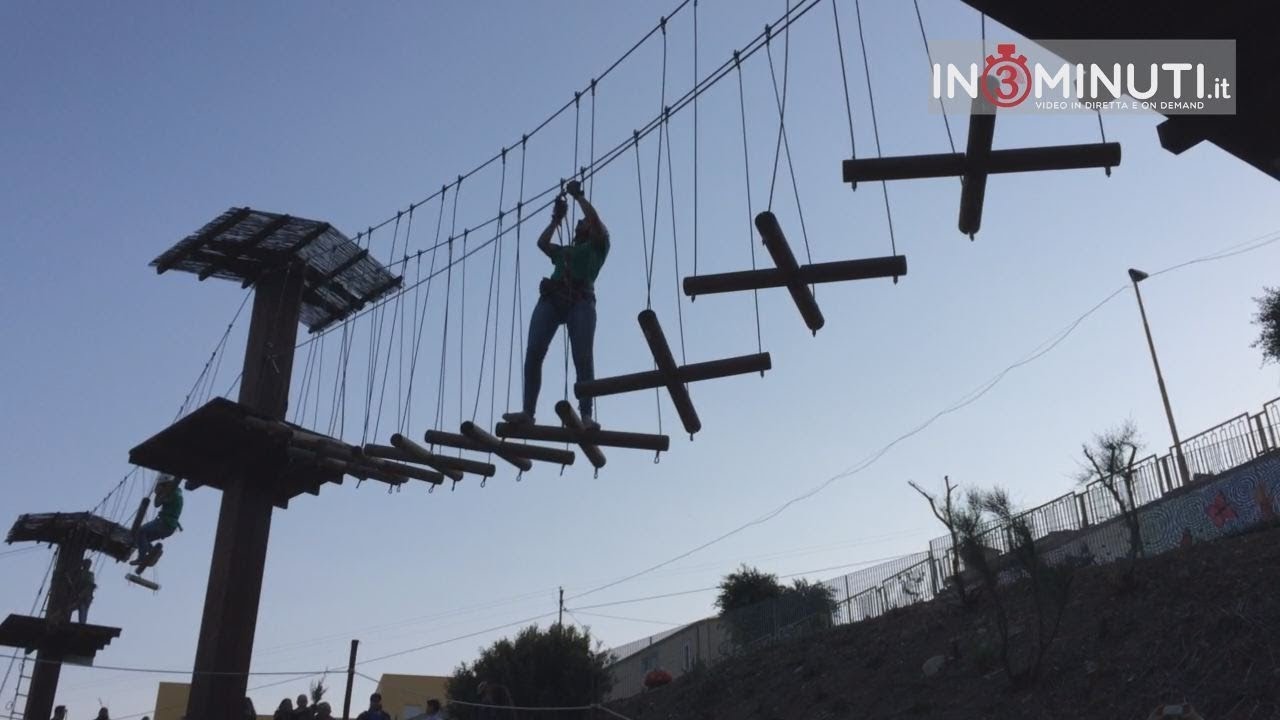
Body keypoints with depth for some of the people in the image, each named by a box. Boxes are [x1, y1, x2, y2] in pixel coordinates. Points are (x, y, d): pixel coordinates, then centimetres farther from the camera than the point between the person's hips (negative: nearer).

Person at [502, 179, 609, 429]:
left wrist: (578, 195, 18)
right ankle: (528, 411, -19)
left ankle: (586, 415, -24)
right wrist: (557, 218, 36)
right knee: (533, 353, -15)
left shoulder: (597, 246, 22)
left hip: (580, 300, -4)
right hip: (551, 298, 5)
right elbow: (542, 242, 28)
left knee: (583, 357, -19)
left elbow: (595, 220, 8)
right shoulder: (564, 251, 37)